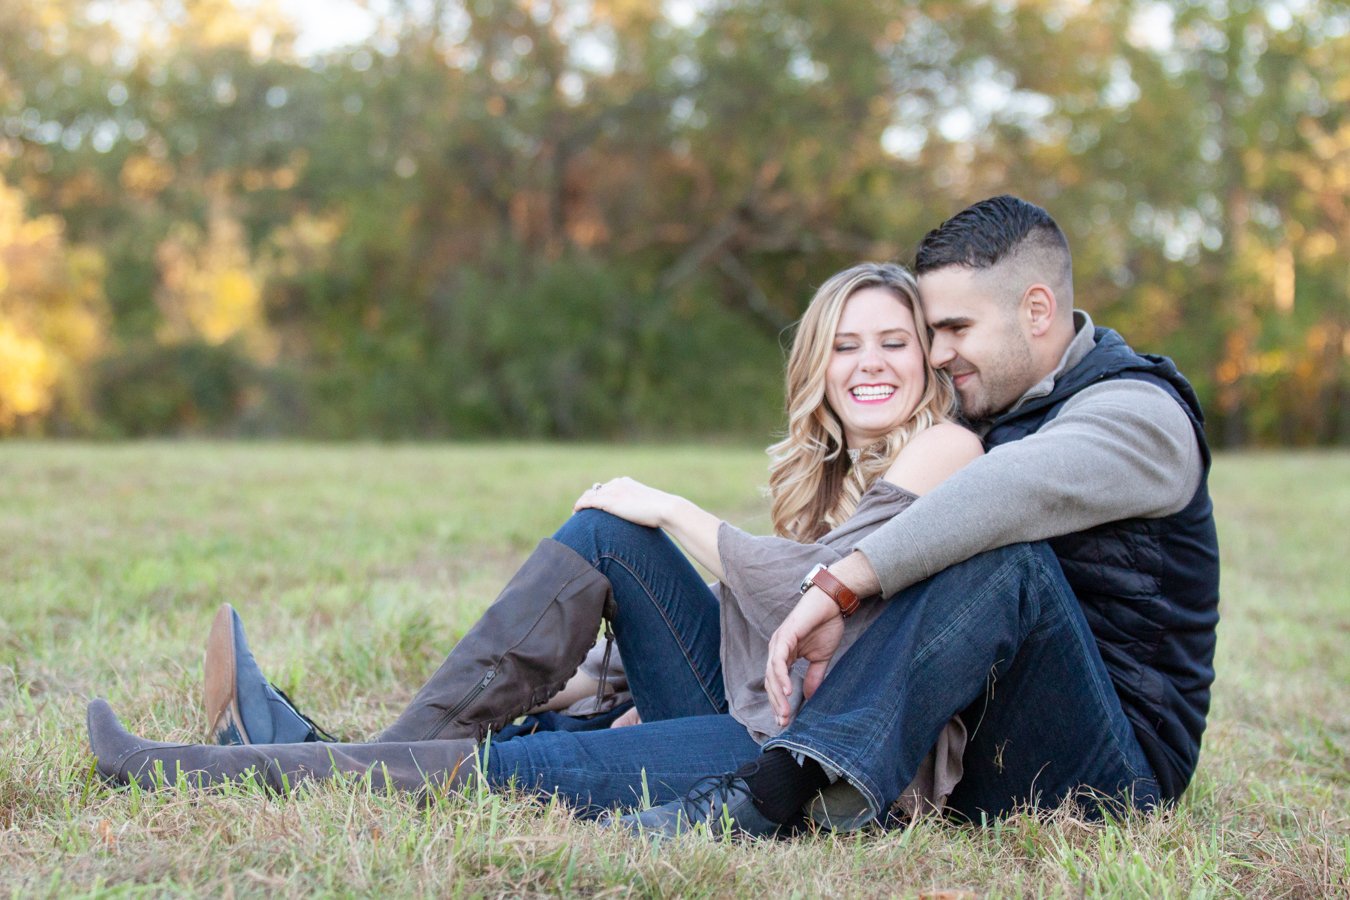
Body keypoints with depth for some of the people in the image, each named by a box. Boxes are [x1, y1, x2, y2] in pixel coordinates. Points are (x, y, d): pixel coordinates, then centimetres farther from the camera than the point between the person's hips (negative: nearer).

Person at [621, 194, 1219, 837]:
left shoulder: (1140, 412, -9)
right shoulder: (982, 417, 17)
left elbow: (1016, 487, -32)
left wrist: (837, 586, -39)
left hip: (1120, 762, -8)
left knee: (1009, 553, -34)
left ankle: (777, 791, -46)